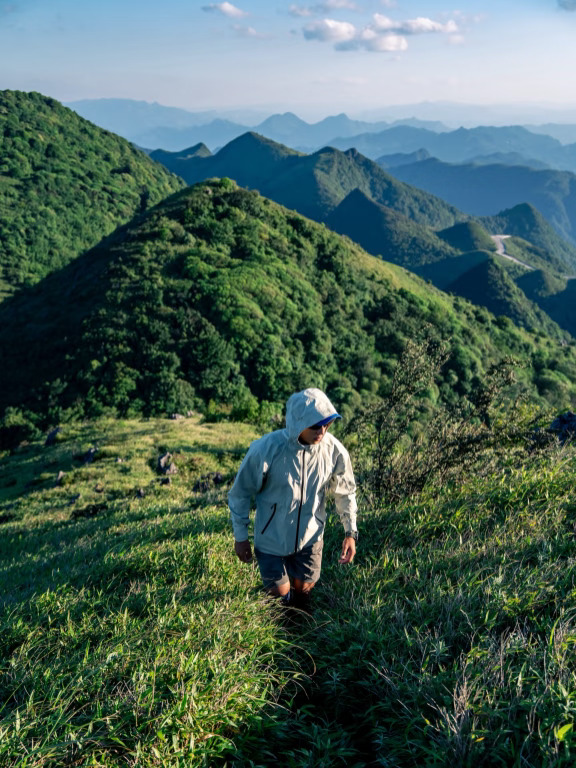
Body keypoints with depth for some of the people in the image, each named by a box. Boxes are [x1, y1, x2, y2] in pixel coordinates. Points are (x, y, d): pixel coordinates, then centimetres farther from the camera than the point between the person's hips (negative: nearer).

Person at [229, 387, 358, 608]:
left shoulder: (334, 451, -18)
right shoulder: (266, 449, -27)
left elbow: (345, 491, 3)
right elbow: (240, 493, -11)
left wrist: (350, 532, 1)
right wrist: (240, 537, -4)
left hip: (310, 538, 2)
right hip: (272, 538, -2)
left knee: (302, 591, 13)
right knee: (280, 593, 5)